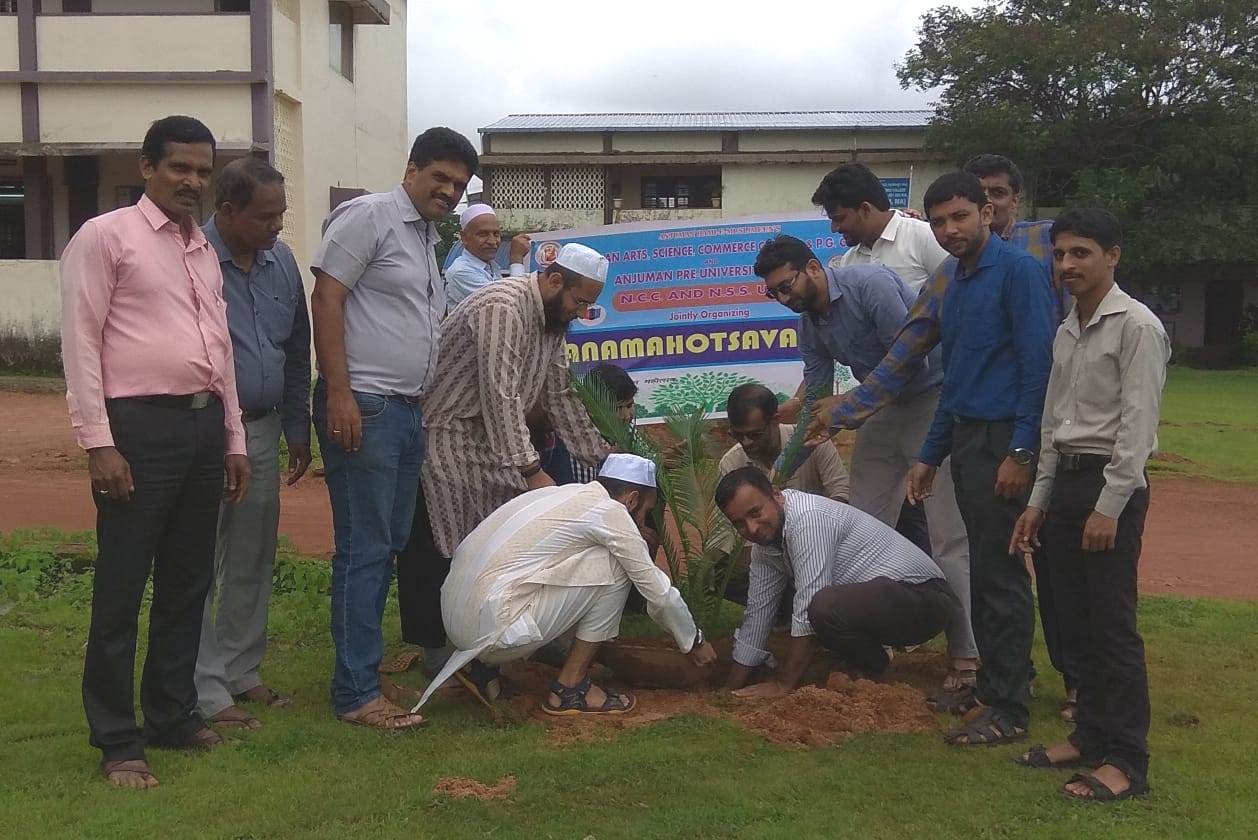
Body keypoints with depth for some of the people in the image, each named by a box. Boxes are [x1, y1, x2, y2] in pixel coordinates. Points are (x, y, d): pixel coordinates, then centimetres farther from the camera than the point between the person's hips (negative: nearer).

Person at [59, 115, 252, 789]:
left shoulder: (204, 251, 18)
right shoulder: (105, 236, -3)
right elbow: (81, 342, -8)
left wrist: (233, 438, 19)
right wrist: (98, 442, -15)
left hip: (204, 425, 7)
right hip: (140, 427, -7)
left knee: (188, 582, 14)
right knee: (122, 589, 0)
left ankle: (173, 714, 27)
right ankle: (117, 741, 11)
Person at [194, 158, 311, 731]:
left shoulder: (281, 261, 8)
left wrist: (298, 431, 15)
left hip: (262, 431, 7)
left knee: (253, 563, 15)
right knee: (200, 567, -1)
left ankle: (242, 672, 28)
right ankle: (207, 692, 8)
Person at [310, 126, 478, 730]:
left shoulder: (429, 240, 22)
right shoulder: (368, 216, -5)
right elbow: (327, 300, -13)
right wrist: (339, 394, -20)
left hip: (408, 411, 9)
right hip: (363, 408, -9)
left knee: (388, 547, 12)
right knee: (364, 551, -7)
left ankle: (362, 659, 22)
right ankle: (356, 693, -1)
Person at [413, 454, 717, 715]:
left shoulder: (566, 494, 20)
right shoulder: (611, 512, -4)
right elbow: (659, 592, 2)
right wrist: (695, 643, 18)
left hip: (456, 618, 9)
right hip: (494, 629, -9)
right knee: (614, 566, -3)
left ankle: (486, 669, 17)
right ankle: (570, 688, 2)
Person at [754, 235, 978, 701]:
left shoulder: (870, 284, -20)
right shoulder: (810, 325, 5)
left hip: (933, 397, -8)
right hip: (883, 407, 8)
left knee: (947, 536, -12)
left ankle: (967, 660, -10)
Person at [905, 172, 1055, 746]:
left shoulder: (1017, 271, -9)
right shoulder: (955, 286, 17)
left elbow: (1038, 364, -16)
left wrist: (1021, 452, -20)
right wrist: (930, 456, 21)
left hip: (1004, 440, -8)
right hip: (966, 440, 8)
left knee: (1000, 573, -5)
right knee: (983, 568, 13)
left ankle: (1007, 710, 2)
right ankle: (993, 681, 24)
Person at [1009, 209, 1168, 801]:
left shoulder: (1136, 327, -10)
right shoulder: (1066, 333, 15)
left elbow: (1137, 425, -15)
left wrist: (1109, 507, -19)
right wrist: (1040, 500, 17)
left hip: (1112, 485, -8)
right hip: (1066, 481, 8)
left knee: (1112, 624, -5)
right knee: (1075, 619, 12)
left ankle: (1127, 761, 2)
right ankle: (1091, 734, 24)